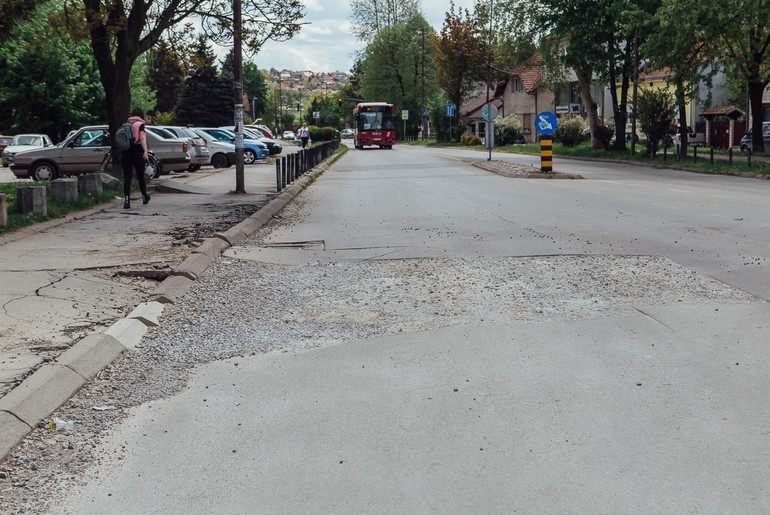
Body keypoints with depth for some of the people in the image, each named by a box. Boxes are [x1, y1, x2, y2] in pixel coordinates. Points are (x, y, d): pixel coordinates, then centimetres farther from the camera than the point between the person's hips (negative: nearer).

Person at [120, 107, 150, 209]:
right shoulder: (140, 124, 0)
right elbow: (142, 138, -13)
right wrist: (145, 151, -22)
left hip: (125, 153, 3)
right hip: (137, 152, -3)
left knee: (127, 177, -1)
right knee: (140, 176, 12)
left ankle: (126, 200, -12)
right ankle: (144, 197, 29)